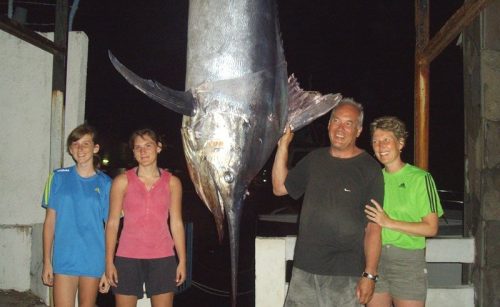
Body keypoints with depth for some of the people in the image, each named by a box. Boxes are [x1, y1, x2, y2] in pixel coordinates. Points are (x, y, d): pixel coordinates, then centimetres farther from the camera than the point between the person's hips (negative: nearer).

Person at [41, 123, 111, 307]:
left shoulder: (105, 184, 1)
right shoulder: (59, 177, 3)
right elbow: (50, 221, 5)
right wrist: (47, 261, 0)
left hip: (94, 261, 0)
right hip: (64, 259, 0)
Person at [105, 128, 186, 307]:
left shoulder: (172, 182, 5)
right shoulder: (122, 181, 1)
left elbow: (176, 223, 7)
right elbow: (112, 223, 2)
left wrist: (182, 261, 3)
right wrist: (109, 261, -2)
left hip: (162, 258, 1)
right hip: (128, 257, -1)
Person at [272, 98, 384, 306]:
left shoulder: (369, 169, -5)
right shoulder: (315, 159, 10)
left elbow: (373, 228, -8)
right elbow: (280, 187, 14)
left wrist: (370, 275, -13)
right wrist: (283, 145, 6)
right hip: (304, 269, 4)